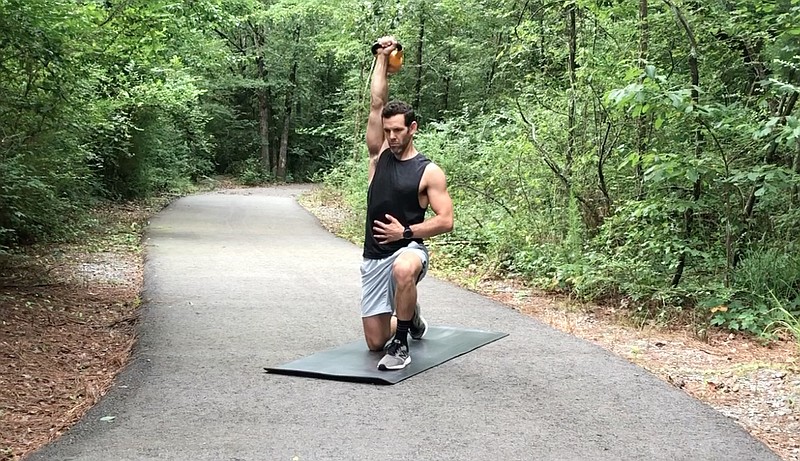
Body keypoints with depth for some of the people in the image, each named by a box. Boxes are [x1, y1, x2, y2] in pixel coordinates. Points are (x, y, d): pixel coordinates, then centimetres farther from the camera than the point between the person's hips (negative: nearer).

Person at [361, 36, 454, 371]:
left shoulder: (429, 172, -5)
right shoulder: (379, 156, 6)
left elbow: (446, 221, -8)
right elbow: (377, 103, 0)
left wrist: (405, 232, -16)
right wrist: (382, 58, 1)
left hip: (408, 249, -5)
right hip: (374, 258, 5)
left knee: (404, 269, -45)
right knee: (375, 341, 6)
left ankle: (401, 344, -27)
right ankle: (412, 320, 41)